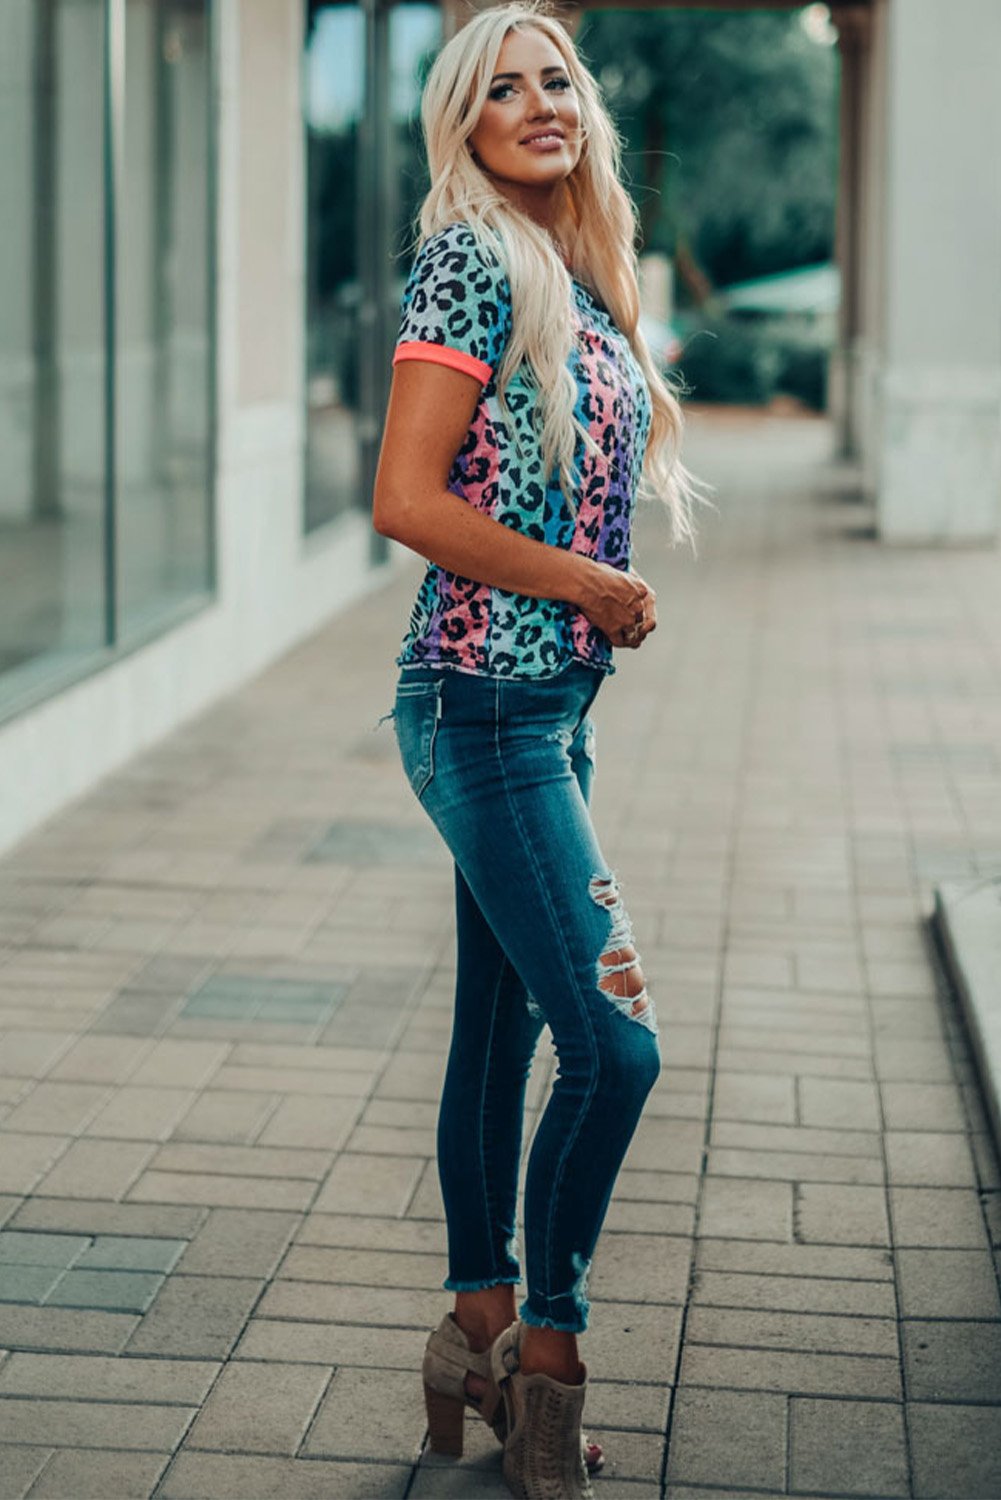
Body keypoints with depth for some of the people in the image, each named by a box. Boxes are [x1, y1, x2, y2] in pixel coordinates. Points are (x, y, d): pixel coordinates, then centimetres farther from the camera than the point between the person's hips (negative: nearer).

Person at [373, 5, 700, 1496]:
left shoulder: (579, 278, 14)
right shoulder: (473, 258, -12)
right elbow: (406, 500, -18)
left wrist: (601, 601, 5)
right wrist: (587, 583, -13)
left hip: (553, 703, 9)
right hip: (486, 703, -9)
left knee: (503, 1031, 15)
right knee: (615, 1044, -9)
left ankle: (480, 1332, 26)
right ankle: (546, 1346, 8)